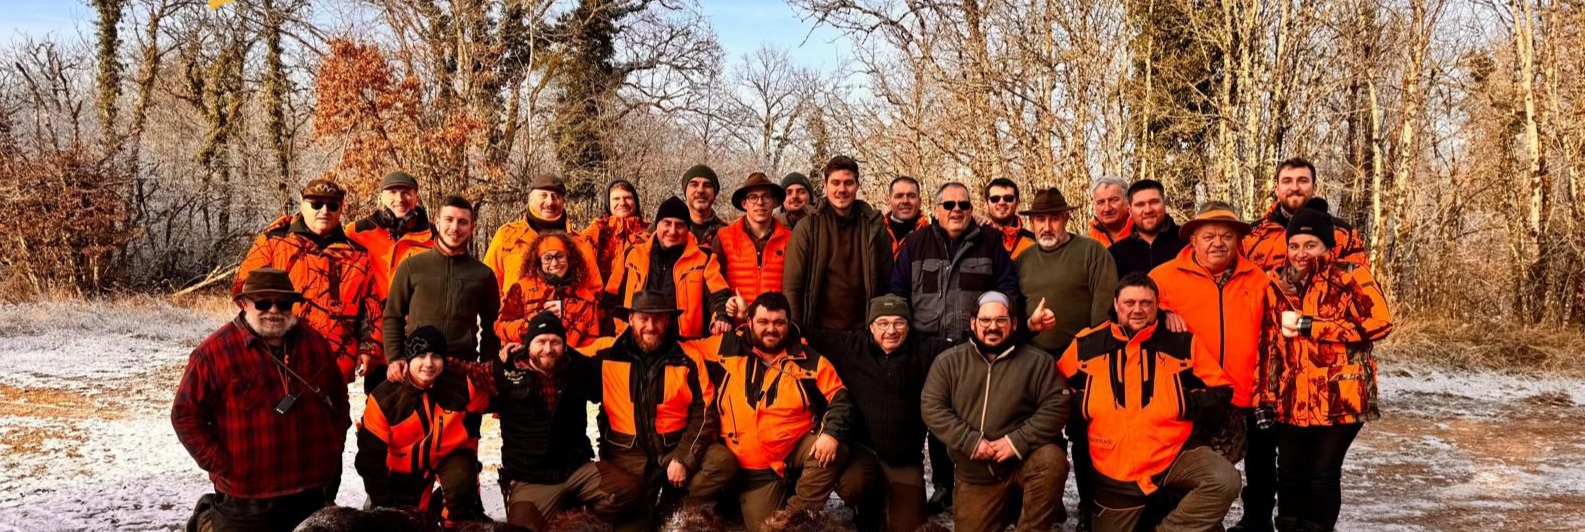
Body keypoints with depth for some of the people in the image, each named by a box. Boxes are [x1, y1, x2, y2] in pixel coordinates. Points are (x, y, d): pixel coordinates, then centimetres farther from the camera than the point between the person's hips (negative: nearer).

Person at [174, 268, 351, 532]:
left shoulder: (315, 343, 5)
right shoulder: (215, 352, -10)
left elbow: (339, 398, 18)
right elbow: (186, 414, -7)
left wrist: (334, 446, 9)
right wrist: (220, 466, -10)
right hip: (247, 500, -4)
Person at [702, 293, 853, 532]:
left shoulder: (810, 360, -1)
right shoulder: (729, 349, 0)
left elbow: (839, 399, -6)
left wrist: (831, 433, -21)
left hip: (797, 449, 0)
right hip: (756, 468, 0)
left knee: (834, 450, -30)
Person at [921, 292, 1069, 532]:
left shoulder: (1037, 361, -3)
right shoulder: (949, 361, 1)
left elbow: (1055, 407, -10)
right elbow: (932, 407, -5)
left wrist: (1018, 442, -20)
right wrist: (970, 442, -16)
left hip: (1025, 461, -2)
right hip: (976, 476, 2)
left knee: (1051, 460, -33)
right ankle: (1006, 509, 32)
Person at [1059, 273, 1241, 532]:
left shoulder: (1183, 342, 0)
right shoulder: (1087, 344, 1)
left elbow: (1219, 392, 5)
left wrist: (1189, 403, -13)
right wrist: (1079, 407, -6)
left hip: (1174, 453, -1)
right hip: (1114, 468, 1)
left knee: (1225, 481, -27)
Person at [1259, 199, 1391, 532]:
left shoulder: (1350, 276, -4)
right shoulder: (1277, 283, 7)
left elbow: (1378, 322, -16)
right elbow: (1267, 345, 10)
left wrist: (1309, 325, -16)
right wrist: (1265, 396, 6)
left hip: (1339, 398, -4)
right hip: (1291, 399, 4)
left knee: (1323, 474, 3)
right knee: (1289, 473, 10)